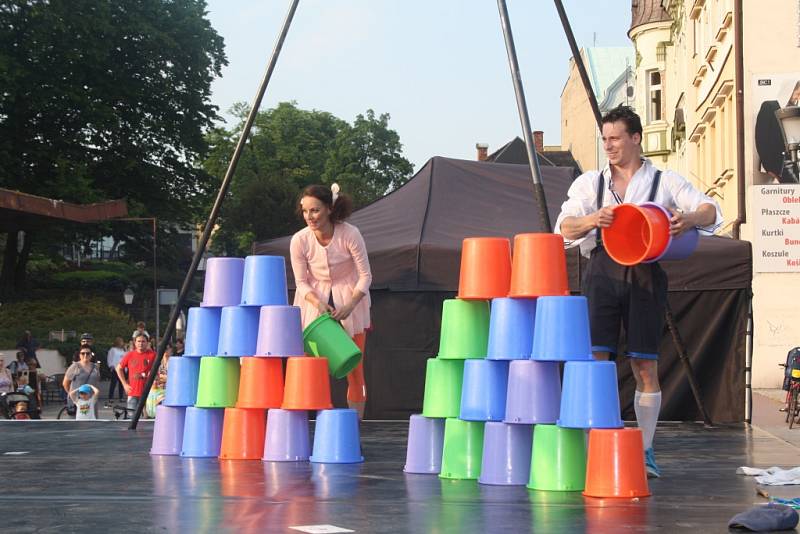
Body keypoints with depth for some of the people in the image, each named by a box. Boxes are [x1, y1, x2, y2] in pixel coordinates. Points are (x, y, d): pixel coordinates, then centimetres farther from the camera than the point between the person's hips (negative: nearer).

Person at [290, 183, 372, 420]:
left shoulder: (350, 234, -22)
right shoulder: (299, 240, -18)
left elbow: (365, 275, -14)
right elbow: (301, 282, -9)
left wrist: (349, 306, -26)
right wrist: (319, 304, -26)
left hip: (350, 299, -1)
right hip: (315, 301, 1)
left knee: (354, 366, 0)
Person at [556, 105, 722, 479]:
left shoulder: (664, 182, 11)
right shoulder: (590, 183, 16)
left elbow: (711, 210, 1)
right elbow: (564, 227, 4)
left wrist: (689, 218, -23)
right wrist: (593, 220, -18)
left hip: (645, 275, -1)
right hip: (602, 272, 1)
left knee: (645, 366, -1)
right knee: (595, 361, -7)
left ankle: (645, 451, 7)